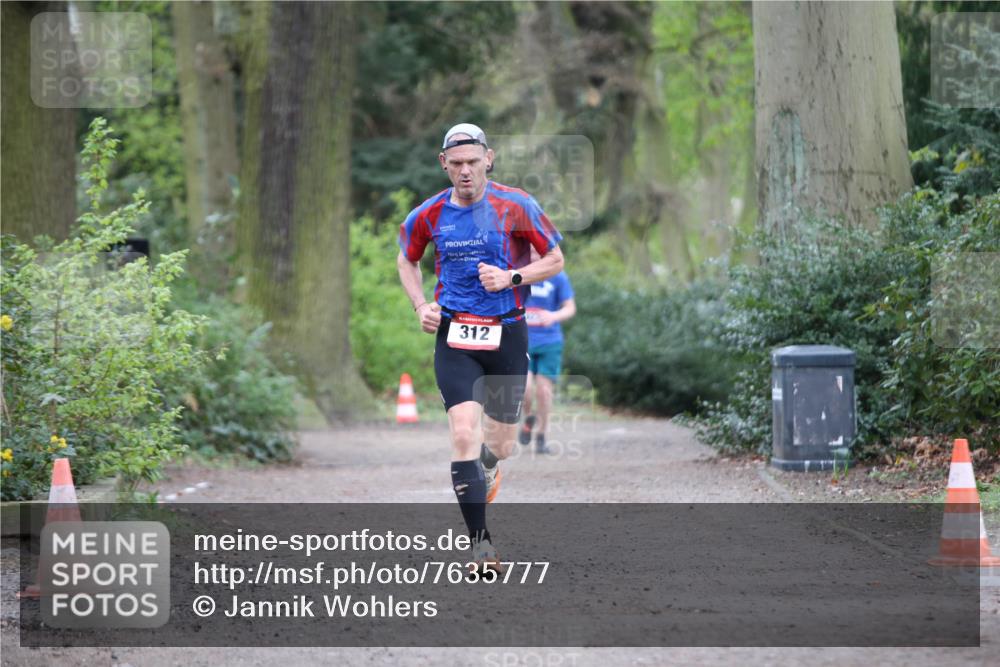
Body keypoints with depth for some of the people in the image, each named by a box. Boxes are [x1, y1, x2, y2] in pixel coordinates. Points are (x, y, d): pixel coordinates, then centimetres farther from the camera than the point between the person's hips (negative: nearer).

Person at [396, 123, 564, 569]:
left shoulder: (515, 206, -6)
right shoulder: (429, 215, 0)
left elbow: (555, 259, 1)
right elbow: (407, 261, 19)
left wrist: (510, 277, -15)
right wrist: (421, 306, 3)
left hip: (506, 335, 0)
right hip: (454, 335, 0)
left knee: (500, 445, 8)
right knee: (464, 435, -18)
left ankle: (486, 467, 48)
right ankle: (480, 542, -13)